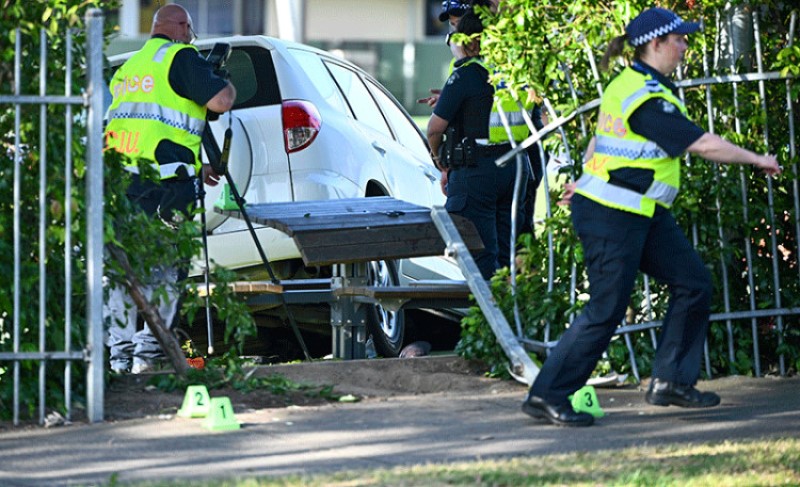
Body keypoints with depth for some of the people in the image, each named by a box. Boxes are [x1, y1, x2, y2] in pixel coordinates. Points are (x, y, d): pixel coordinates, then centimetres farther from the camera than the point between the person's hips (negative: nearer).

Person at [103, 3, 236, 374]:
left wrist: (193, 169, 35)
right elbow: (221, 100, -10)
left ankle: (120, 353, 9)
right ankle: (148, 352, -8)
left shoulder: (128, 68, 25)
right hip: (162, 184, -7)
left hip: (118, 177, 7)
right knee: (162, 270, -3)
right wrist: (226, 82, 14)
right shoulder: (180, 57, -1)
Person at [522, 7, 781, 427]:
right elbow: (703, 145, -22)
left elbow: (600, 135, 21)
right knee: (606, 310, -5)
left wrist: (586, 177, 32)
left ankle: (670, 382, 15)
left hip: (644, 214, 11)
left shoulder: (629, 82, 9)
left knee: (692, 282, 9)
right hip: (613, 218, -11)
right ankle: (547, 396, 4)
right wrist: (756, 160, -12)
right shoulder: (648, 100, -23)